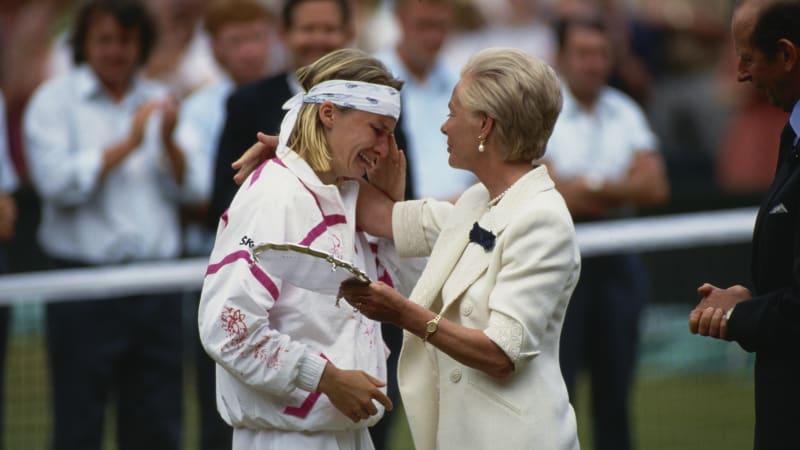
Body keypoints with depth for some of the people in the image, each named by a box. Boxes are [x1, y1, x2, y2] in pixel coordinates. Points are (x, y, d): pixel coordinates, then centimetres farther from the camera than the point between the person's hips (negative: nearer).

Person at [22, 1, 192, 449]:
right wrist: (127, 145, -11)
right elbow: (57, 180, -12)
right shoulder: (55, 101, 2)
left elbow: (190, 189, 7)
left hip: (157, 285, 4)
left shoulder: (157, 101, 14)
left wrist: (168, 142, -10)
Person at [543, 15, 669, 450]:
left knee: (615, 382, 7)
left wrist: (588, 189, -10)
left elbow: (655, 186, 0)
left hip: (616, 258, 5)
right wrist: (622, 189, -5)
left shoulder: (625, 113, 11)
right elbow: (552, 197, -16)